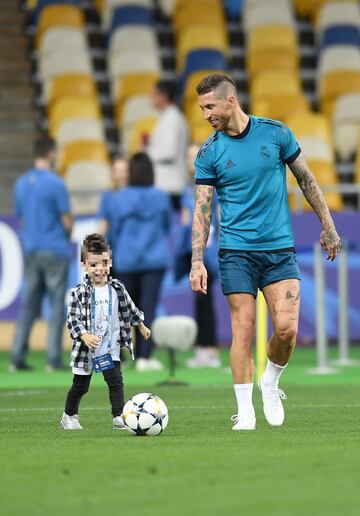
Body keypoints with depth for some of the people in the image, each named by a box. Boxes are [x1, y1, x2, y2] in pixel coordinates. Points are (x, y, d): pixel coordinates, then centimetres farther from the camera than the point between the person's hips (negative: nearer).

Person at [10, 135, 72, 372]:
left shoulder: (21, 184, 8)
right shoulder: (56, 184, -12)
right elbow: (67, 221, -9)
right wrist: (67, 236, 11)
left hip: (31, 252, 6)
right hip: (55, 251, -6)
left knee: (29, 306, 9)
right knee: (57, 305, 0)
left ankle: (18, 357, 6)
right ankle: (54, 359, -3)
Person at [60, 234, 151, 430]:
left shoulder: (117, 289, 1)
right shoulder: (79, 293, -11)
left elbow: (130, 309, 17)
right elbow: (72, 318, -14)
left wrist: (141, 326, 26)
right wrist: (85, 336, -28)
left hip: (110, 347, 2)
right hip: (86, 348, -2)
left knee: (115, 380, -9)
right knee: (81, 385, 8)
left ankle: (119, 417, -9)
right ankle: (69, 416, 27)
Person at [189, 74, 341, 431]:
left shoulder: (275, 133, -1)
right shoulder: (209, 153, -1)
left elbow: (305, 179, 10)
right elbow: (202, 208, -3)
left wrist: (327, 225, 10)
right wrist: (197, 260, -12)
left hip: (280, 247, 0)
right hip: (236, 251, 0)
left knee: (287, 328, -10)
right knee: (243, 330, -6)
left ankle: (270, 385, 17)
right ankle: (245, 411, 2)